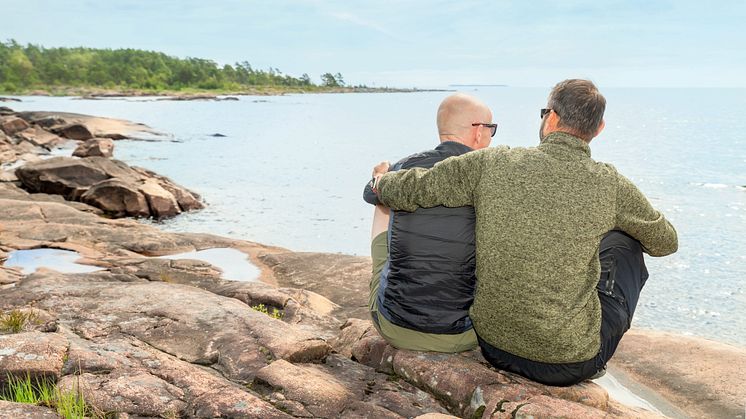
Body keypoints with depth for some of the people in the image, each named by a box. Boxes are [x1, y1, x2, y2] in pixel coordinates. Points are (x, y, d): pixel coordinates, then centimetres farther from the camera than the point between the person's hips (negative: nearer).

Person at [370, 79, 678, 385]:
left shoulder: (492, 164, -9)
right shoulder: (610, 185, -10)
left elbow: (408, 191, -5)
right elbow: (666, 242, 8)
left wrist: (381, 181, 19)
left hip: (493, 347, 3)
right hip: (572, 364, -2)